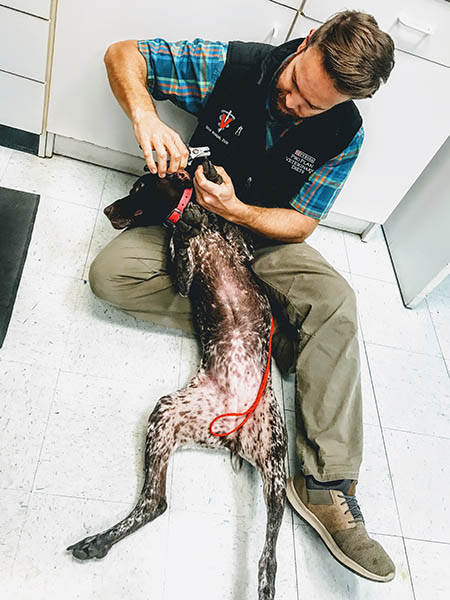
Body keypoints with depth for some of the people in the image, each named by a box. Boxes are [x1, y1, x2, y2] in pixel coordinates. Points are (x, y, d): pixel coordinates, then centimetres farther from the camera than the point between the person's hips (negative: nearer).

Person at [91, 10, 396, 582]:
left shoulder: (343, 134, -13)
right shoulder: (230, 65, -17)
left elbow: (301, 223, -11)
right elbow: (122, 53, -11)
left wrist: (237, 210, -30)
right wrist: (145, 116, -33)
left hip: (264, 234, 0)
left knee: (335, 300, -27)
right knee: (109, 274, -24)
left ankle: (326, 483, -24)